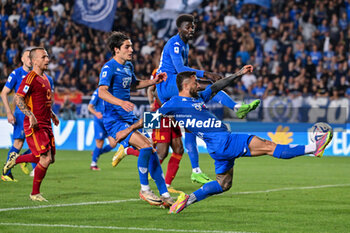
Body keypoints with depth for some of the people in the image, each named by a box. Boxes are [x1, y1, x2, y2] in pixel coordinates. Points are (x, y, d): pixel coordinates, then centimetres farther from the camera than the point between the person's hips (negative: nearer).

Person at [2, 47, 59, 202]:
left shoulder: (45, 78, 17)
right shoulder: (30, 78, -12)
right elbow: (18, 99, -18)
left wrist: (52, 114, 23)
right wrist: (31, 115, -28)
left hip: (46, 125, 9)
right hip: (35, 125, -9)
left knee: (50, 159, 9)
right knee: (45, 159, -13)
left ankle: (16, 159, 27)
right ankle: (35, 193, 2)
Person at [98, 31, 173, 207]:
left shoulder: (128, 66, 15)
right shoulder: (109, 67, -11)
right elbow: (102, 92, -25)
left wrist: (154, 81, 21)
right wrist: (120, 102, -41)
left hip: (129, 118, 9)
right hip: (114, 119, -9)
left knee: (151, 151, 2)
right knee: (146, 146, -23)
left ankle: (164, 195, 8)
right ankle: (144, 190, -10)